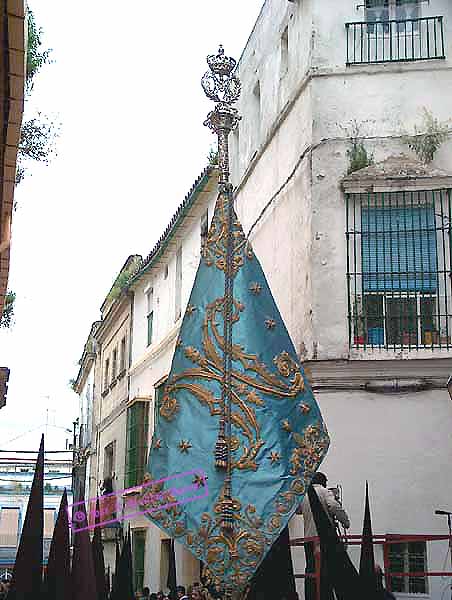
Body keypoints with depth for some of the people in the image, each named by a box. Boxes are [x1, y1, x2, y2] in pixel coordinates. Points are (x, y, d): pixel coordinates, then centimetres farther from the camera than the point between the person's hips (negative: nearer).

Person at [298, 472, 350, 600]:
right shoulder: (324, 492, -3)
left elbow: (297, 510, 22)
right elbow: (335, 507, -17)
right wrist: (345, 522, -8)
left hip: (308, 537, 5)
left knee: (311, 570, 8)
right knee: (326, 569, -4)